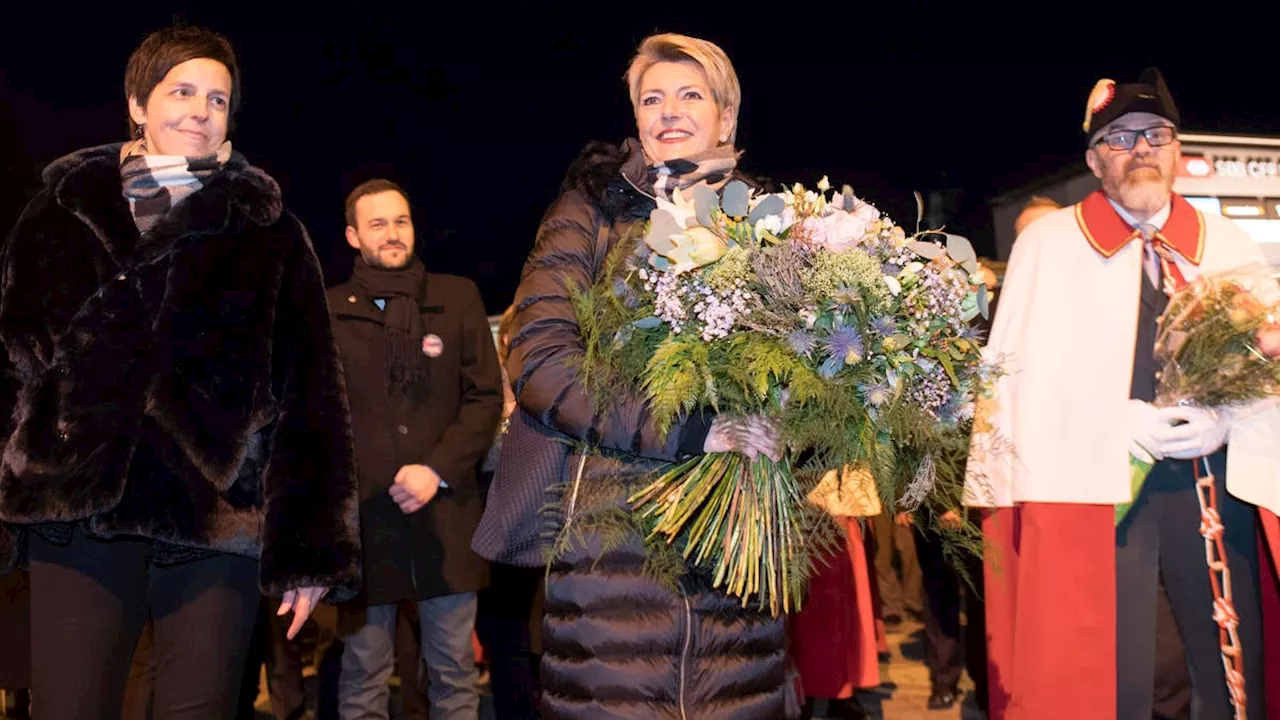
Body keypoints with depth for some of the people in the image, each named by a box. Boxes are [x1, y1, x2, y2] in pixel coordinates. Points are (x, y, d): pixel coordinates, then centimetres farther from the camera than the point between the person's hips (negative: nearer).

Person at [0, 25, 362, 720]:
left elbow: (309, 394, 1)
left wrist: (310, 545, -4)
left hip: (216, 523, -1)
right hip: (76, 513, 1)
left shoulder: (269, 232, 7)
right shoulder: (62, 211, 13)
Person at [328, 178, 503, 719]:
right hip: (362, 514, 0)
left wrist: (437, 470, -8)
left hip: (445, 511, 1)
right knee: (362, 675, 8)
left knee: (454, 672, 9)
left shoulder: (458, 298, 7)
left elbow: (486, 396, 3)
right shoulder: (328, 311, 5)